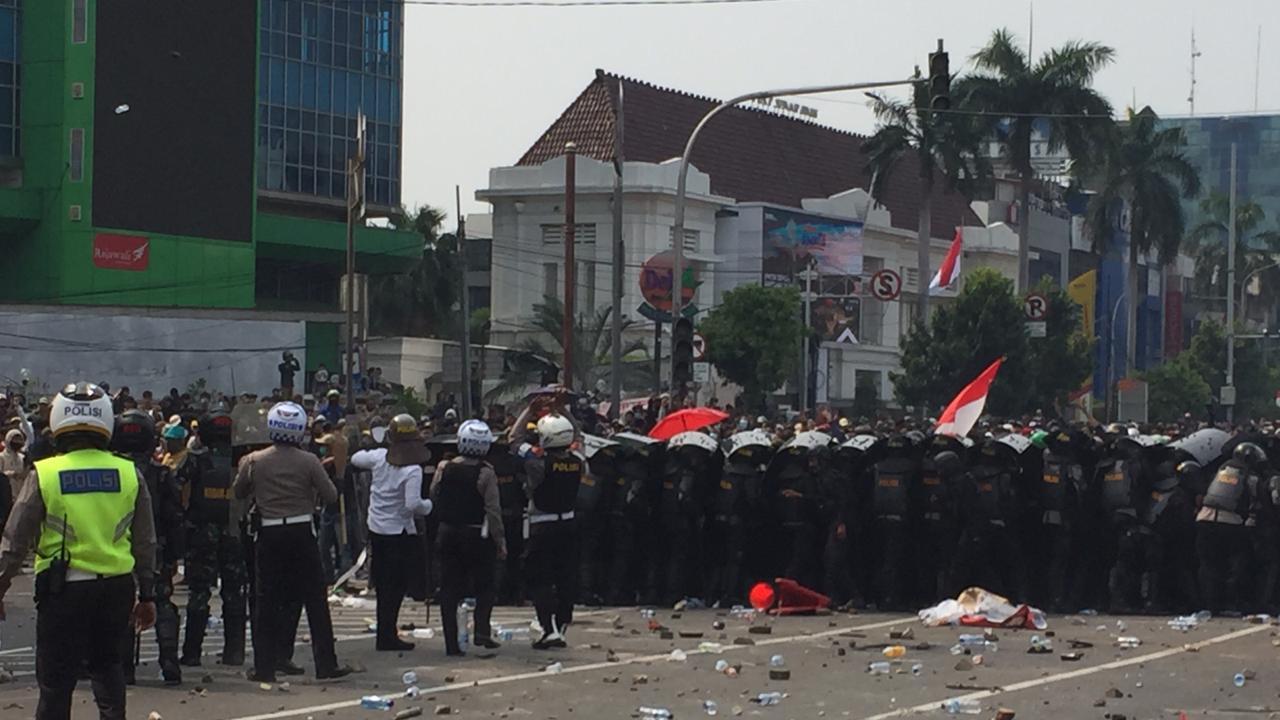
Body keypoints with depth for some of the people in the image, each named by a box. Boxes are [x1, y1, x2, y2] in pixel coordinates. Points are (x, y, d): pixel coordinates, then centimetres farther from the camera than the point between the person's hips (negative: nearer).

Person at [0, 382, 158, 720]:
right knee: (106, 661, 21)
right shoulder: (129, 474, 2)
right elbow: (145, 543, 7)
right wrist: (147, 595, 15)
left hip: (63, 589, -3)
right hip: (117, 586, 3)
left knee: (56, 678, 3)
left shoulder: (44, 476, -6)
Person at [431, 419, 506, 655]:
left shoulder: (444, 468, -3)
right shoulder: (486, 473, -14)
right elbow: (493, 510, -13)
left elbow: (433, 498, 6)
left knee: (450, 589, 7)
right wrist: (500, 542, -6)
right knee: (484, 585, 11)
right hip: (477, 536, -3)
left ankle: (451, 642, 5)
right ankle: (482, 630, -5)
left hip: (448, 533, 3)